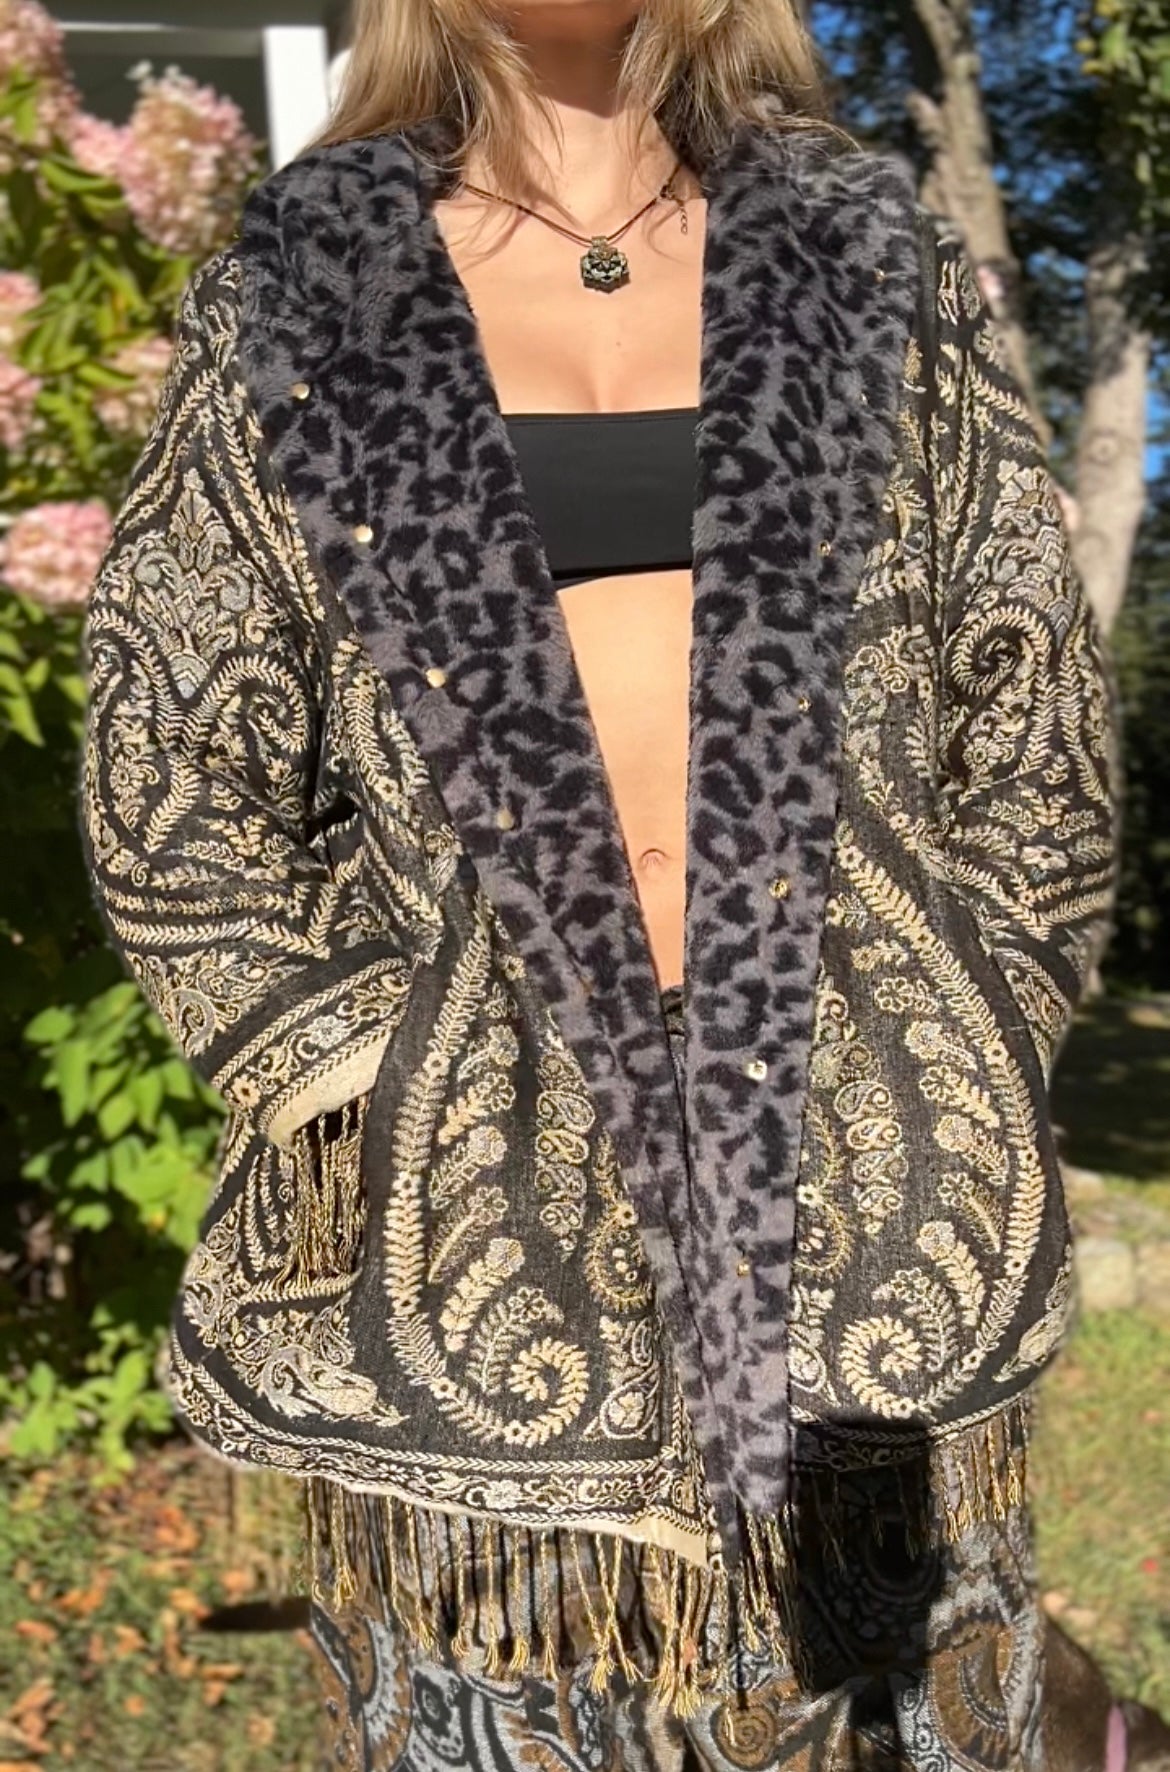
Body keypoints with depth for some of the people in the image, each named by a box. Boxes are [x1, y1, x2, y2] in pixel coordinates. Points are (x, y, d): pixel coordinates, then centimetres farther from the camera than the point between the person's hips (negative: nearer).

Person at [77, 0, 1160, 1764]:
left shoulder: (878, 271, 10)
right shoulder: (296, 306, 7)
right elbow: (167, 801, 2)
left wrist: (933, 1091, -1)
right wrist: (407, 1120, -6)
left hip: (866, 1206, 2)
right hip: (483, 1203, -1)